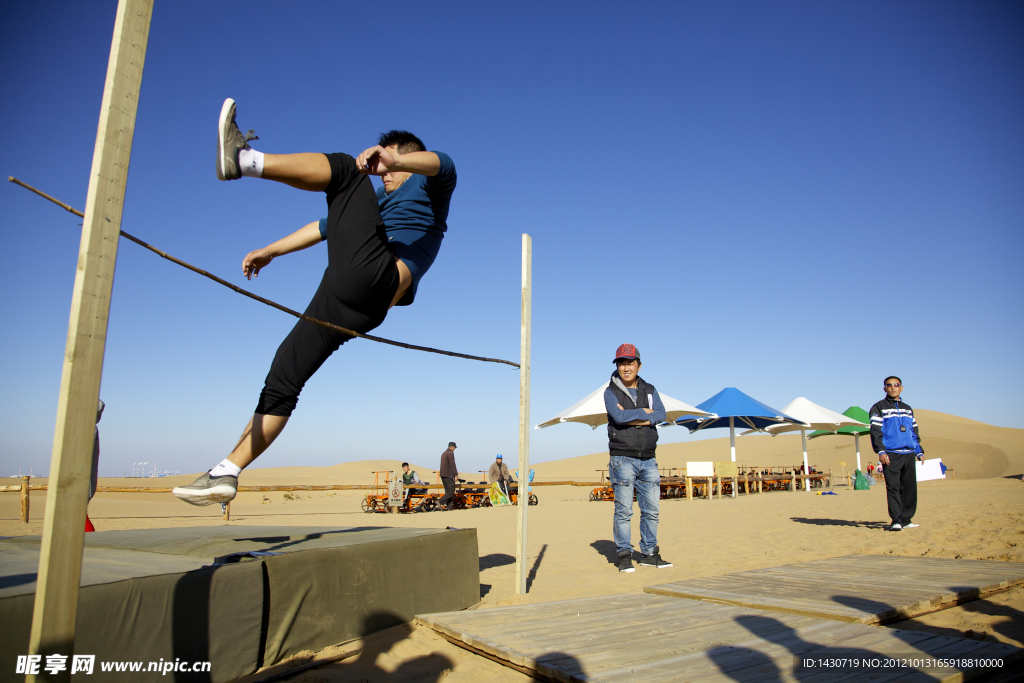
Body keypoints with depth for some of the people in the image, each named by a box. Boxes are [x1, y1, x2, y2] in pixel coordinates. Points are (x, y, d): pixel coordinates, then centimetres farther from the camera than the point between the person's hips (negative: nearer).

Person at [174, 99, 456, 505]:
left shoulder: (428, 186, 20)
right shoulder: (382, 200, 42)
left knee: (344, 168, -9)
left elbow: (443, 164, -7)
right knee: (282, 382, 5)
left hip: (375, 279, -8)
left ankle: (242, 159, -21)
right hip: (353, 306, 8)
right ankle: (226, 475, 9)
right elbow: (326, 226, 45)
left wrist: (396, 159, -28)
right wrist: (272, 251, 43)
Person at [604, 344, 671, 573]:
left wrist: (632, 418, -16)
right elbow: (619, 417, -19)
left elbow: (661, 415, -7)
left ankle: (649, 554, 18)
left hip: (648, 459, 4)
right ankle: (624, 556, 5)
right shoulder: (611, 392, 0)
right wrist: (644, 412, -7)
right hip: (623, 459, -4)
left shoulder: (650, 391, 11)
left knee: (651, 509, 7)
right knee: (624, 510, -3)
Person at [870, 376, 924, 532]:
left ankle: (906, 519, 11)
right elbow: (875, 431, -3)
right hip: (890, 454, -5)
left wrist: (919, 451, 15)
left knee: (910, 487, 3)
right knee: (893, 487, -8)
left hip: (909, 454, 5)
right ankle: (896, 520, -7)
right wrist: (881, 451, -13)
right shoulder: (879, 408, 4)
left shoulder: (908, 409, 21)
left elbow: (914, 431, 24)